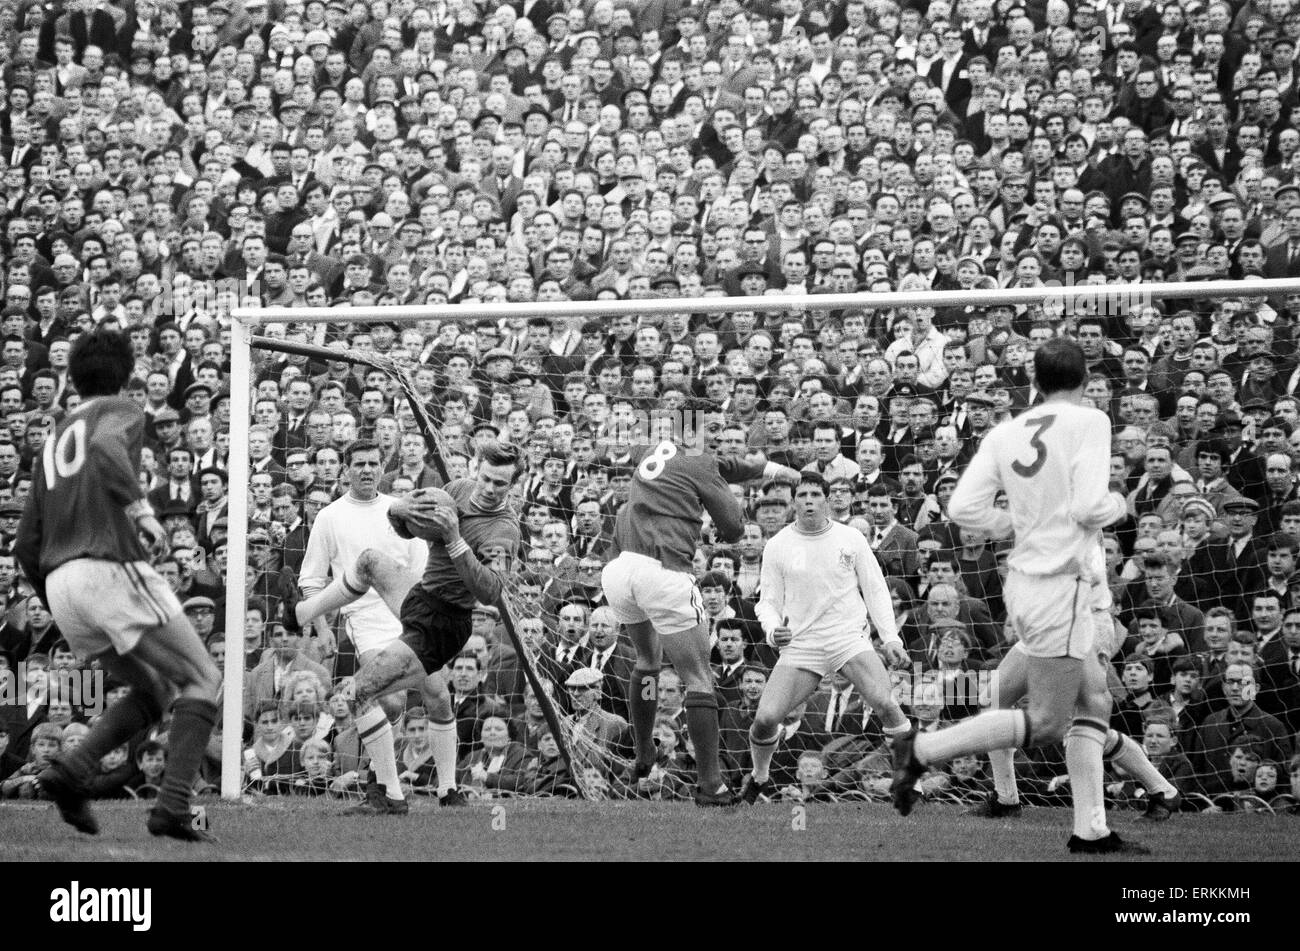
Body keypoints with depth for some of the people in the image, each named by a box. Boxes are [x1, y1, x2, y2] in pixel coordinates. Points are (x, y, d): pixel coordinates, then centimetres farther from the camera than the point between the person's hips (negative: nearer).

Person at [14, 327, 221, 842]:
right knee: (201, 680, -1)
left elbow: (26, 547, 24)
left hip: (60, 583, 7)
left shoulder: (54, 439, 25)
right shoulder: (120, 411, 6)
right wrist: (140, 507, -26)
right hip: (112, 568, -7)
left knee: (151, 692, 19)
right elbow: (106, 449, -22)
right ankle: (172, 807, -15)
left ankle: (71, 770, -2)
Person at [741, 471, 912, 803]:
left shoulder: (850, 539, 5)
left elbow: (875, 590, 10)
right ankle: (759, 779, 16)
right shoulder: (778, 546, 5)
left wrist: (890, 638, 1)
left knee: (884, 702, -24)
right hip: (800, 646, 1)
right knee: (765, 718, -12)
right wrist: (773, 630, -12)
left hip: (849, 638, -1)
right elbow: (769, 601, 10)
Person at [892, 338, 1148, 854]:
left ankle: (1091, 830, 14)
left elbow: (963, 508, 0)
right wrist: (1117, 504, 2)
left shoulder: (1006, 433, 5)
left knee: (1094, 701, 15)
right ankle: (921, 749, -6)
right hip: (1059, 585, -8)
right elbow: (1088, 507, -20)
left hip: (1023, 580, 8)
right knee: (1046, 723, -2)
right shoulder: (1090, 422, -10)